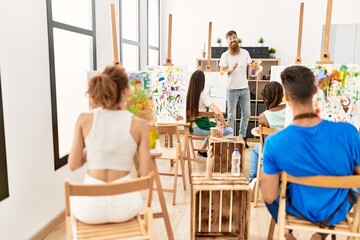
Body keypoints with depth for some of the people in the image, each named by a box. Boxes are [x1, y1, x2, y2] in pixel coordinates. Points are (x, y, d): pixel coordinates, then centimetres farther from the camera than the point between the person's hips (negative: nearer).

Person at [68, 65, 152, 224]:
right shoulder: (139, 125, -8)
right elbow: (145, 173, -6)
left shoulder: (84, 119, -7)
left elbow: (73, 165, 0)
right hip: (124, 205, 0)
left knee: (73, 198, 38)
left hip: (91, 206, 0)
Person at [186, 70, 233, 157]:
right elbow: (218, 113, -27)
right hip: (201, 127, -7)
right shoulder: (203, 95, -18)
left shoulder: (188, 94, -1)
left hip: (192, 127, 7)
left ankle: (202, 151, 37)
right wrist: (224, 123, -8)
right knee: (229, 131, 4)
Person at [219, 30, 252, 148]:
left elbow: (250, 68, 13)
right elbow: (222, 72, -10)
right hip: (232, 89, -3)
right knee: (231, 115, 1)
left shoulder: (245, 53, 6)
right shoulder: (225, 55, -3)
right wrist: (231, 69, -27)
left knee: (246, 114, 8)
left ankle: (242, 137, 20)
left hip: (245, 88, 4)